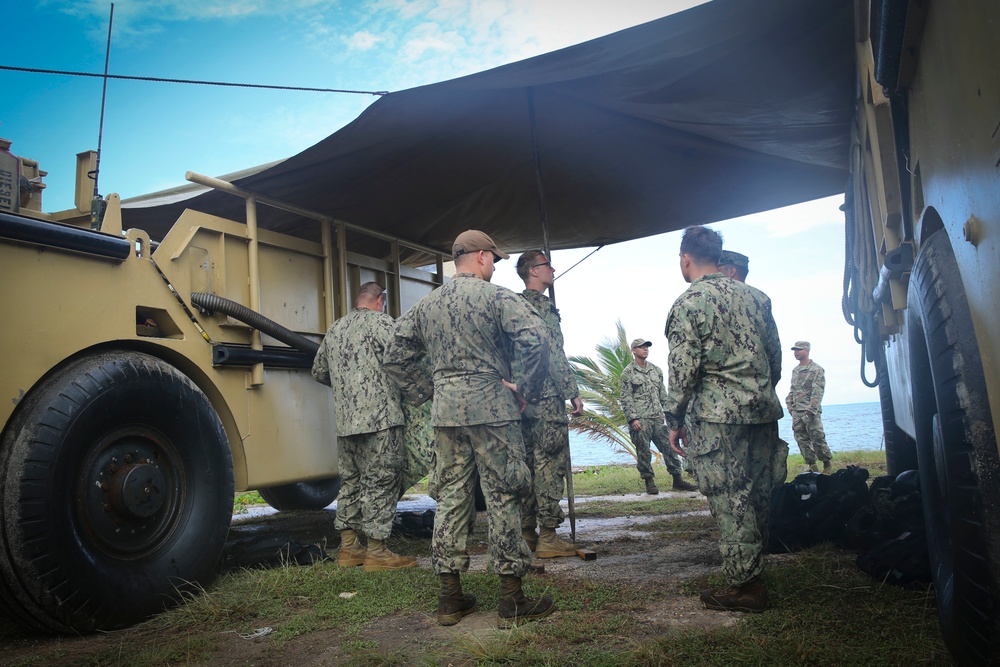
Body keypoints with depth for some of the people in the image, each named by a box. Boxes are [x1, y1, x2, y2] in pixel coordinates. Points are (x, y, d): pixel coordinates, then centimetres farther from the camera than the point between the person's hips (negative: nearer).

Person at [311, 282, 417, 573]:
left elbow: (319, 371, 24)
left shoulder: (335, 328, 18)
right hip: (379, 418, -7)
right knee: (380, 482, -2)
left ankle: (348, 548, 22)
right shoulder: (381, 322, -4)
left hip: (345, 420, 7)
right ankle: (376, 553, 1)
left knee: (350, 481, 15)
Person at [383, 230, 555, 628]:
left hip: (445, 412, 6)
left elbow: (395, 357, 14)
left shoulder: (427, 305, 13)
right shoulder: (496, 296, -5)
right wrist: (525, 389, -9)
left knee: (450, 497, 11)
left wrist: (427, 393, 15)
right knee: (502, 498, 1)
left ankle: (450, 598, 18)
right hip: (491, 407, -5)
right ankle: (512, 602, 8)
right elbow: (535, 339, -20)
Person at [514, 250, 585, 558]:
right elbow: (554, 353, -17)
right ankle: (548, 538, -2)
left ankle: (527, 533, 17)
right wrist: (573, 392, -14)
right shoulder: (542, 305, -10)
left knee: (528, 464, 12)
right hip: (547, 398, -9)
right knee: (550, 465, -5)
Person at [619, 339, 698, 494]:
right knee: (643, 452, 0)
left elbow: (663, 393, 18)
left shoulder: (656, 369, 15)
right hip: (640, 420, -5)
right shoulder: (628, 372, -2)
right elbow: (625, 398, -6)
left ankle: (677, 480, 11)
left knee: (668, 447, 4)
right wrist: (633, 418, -14)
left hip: (658, 418, 5)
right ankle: (649, 482, 11)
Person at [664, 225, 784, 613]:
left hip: (719, 415, -7)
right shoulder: (750, 295, 13)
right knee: (756, 498, 13)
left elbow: (683, 370, -12)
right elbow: (775, 356, 16)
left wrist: (674, 421, -4)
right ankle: (754, 573, 24)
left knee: (729, 501, -1)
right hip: (763, 410, 8)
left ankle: (744, 585, 5)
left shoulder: (689, 302, -8)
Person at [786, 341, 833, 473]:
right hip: (796, 412, 7)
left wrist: (811, 408, -19)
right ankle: (811, 465, 12)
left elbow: (818, 391, -12)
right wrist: (789, 403, 10)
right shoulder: (795, 370, 16)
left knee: (817, 437, -4)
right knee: (801, 439, 5)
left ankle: (827, 463, 12)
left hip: (810, 411, -7)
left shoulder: (816, 369, -5)